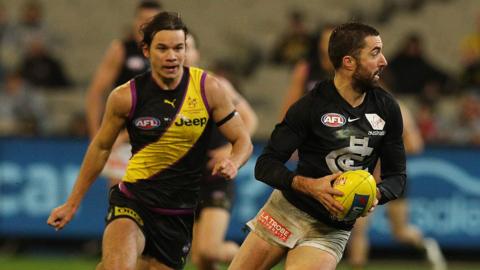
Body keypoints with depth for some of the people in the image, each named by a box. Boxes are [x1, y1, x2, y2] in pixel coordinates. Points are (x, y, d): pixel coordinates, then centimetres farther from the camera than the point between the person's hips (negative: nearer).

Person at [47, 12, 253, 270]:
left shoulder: (208, 89, -6)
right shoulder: (125, 96, -7)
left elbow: (242, 140, 2)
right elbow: (101, 147, 10)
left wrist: (233, 162, -22)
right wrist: (72, 203, 15)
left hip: (180, 213, 2)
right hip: (134, 199, -2)